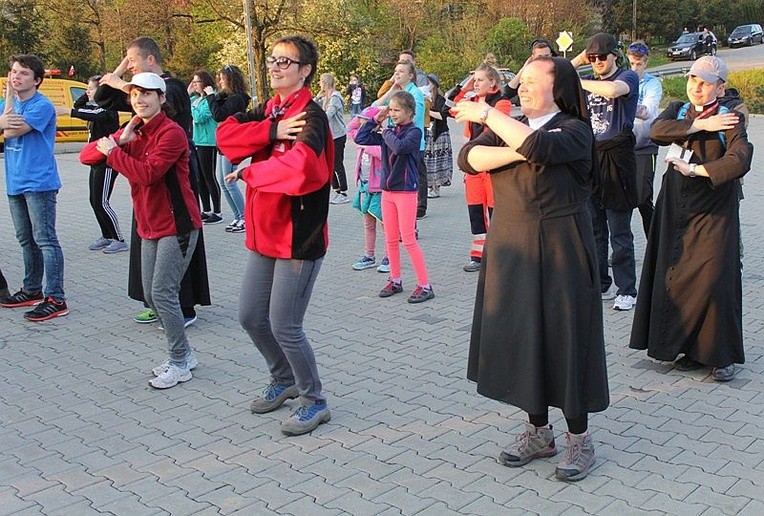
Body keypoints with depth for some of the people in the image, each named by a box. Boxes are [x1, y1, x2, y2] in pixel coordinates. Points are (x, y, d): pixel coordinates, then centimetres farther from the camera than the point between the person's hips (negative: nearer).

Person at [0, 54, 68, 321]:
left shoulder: (42, 106, -10)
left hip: (38, 183, -8)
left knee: (45, 240, -8)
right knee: (26, 240, 16)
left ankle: (55, 299, -7)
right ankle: (32, 290, 28)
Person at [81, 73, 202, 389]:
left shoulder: (171, 133, -15)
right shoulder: (132, 133, 10)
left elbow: (147, 173, -27)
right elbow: (87, 156, 3)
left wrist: (112, 151, -16)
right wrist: (119, 140, -12)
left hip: (177, 225, -9)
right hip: (150, 227, 9)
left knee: (163, 293, -10)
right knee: (151, 295, 11)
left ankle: (180, 365, 3)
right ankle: (182, 354, 25)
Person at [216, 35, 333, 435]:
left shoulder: (310, 116, -14)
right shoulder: (269, 110, 11)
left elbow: (299, 165, -35)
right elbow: (225, 134, -5)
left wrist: (248, 172, -19)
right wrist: (272, 130, -20)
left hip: (298, 237, -8)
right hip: (263, 234, 8)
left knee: (284, 326, -3)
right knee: (250, 317, 15)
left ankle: (314, 401, 18)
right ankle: (284, 379, 39)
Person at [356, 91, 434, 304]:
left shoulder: (414, 131, -9)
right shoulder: (389, 131, 8)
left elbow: (400, 147, -29)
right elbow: (360, 138, 7)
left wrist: (387, 133, -13)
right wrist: (376, 120, 3)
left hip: (406, 191, -7)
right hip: (388, 190, 7)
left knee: (408, 240, -7)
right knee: (390, 239, 11)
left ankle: (425, 285, 0)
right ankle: (395, 280, 24)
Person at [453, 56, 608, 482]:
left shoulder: (575, 130, -5)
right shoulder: (508, 128, 13)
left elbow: (540, 146, -26)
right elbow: (469, 157, -3)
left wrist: (487, 114, -18)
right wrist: (517, 152, -17)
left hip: (559, 250, -6)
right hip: (511, 248, 6)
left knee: (564, 336, -2)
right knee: (520, 336, 8)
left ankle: (580, 438, 12)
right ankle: (539, 431, 22)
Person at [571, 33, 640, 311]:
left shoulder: (628, 77, -3)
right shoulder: (588, 80, 14)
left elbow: (612, 90, -25)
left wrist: (576, 81, -15)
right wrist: (577, 61, 5)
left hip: (616, 158, -6)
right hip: (590, 157, 6)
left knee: (620, 233, -3)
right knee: (593, 229, 11)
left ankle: (627, 290, 5)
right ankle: (600, 284, 22)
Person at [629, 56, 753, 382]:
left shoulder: (730, 120, -3)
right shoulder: (677, 111, 12)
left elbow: (739, 160, -19)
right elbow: (656, 131, -10)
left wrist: (696, 169, -18)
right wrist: (700, 125, -14)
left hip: (714, 212, -4)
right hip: (675, 209, 4)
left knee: (713, 280, -9)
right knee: (677, 279, 4)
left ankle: (722, 354, 5)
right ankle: (692, 348, 16)